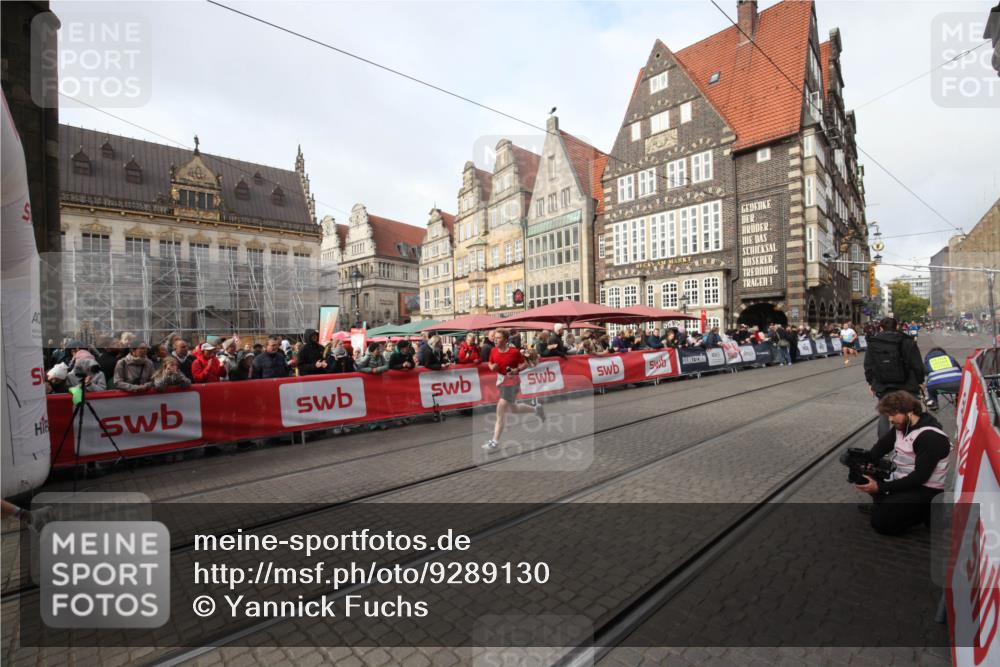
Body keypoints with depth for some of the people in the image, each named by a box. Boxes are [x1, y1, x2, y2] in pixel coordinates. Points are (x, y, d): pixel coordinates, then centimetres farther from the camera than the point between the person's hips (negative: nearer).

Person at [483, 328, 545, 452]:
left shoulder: (514, 352, -17)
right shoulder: (494, 351, -2)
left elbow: (525, 364, -6)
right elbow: (490, 364, 12)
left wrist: (516, 370, -24)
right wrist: (492, 367, -11)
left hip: (512, 382, -7)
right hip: (501, 381, 7)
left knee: (500, 411, -11)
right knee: (514, 409, 21)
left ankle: (495, 442, -3)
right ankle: (536, 408, 47)